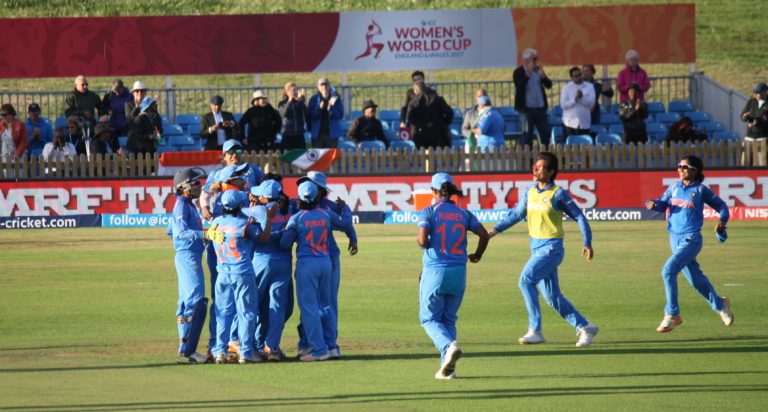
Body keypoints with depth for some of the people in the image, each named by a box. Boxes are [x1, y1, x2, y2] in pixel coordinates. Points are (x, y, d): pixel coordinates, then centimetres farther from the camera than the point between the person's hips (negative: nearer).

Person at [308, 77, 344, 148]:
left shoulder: (335, 98, 1)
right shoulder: (314, 99, 3)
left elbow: (340, 115, -5)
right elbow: (310, 115, -4)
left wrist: (330, 109, -21)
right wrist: (319, 108, -19)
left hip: (332, 134, -1)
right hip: (318, 134, 1)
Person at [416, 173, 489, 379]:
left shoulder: (429, 212, -5)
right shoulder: (463, 214, 6)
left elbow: (423, 240, -16)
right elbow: (484, 234, 2)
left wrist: (419, 241, 8)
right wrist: (477, 255, 19)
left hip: (435, 272, -4)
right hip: (458, 272, 4)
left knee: (429, 318, 6)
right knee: (449, 319, 15)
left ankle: (448, 346, -24)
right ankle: (448, 368, 7)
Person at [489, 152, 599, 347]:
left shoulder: (558, 194, -10)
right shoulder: (531, 192, 9)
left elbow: (579, 217, -7)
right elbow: (517, 214, 15)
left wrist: (587, 243, -12)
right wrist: (495, 230, 5)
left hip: (551, 248, -8)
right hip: (536, 248, 8)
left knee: (526, 279, -22)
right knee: (552, 297, 8)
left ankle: (535, 330, -19)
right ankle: (585, 328, 21)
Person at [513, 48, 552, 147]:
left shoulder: (538, 70, 11)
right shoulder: (518, 72, -6)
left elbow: (549, 85, 9)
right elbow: (519, 87, -21)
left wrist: (543, 76, -11)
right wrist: (528, 74, -26)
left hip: (541, 108, 5)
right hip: (527, 109, -5)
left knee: (545, 134, 7)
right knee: (527, 135, -1)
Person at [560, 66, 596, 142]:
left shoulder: (589, 87, 7)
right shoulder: (566, 87, 6)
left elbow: (591, 103, -3)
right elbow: (563, 105, -4)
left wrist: (582, 97, -18)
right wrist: (575, 99, -15)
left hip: (584, 124, 1)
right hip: (570, 122, -1)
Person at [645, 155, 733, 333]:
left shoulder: (701, 190, -5)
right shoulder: (674, 187, 10)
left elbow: (722, 206, 2)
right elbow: (663, 203, 10)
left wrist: (722, 221, -15)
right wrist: (652, 204, -12)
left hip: (691, 239, -6)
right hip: (675, 238, 6)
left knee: (668, 270, -20)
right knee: (695, 279, 13)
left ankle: (672, 314, -12)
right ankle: (719, 304, 36)